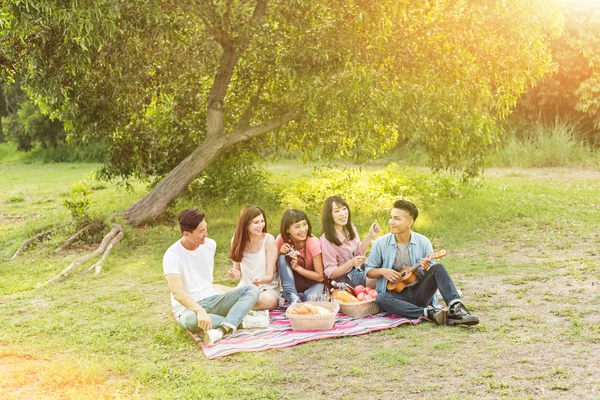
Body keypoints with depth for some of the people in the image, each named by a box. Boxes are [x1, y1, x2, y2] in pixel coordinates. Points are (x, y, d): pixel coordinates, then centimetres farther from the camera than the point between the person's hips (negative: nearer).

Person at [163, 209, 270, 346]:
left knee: (252, 289, -16)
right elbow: (177, 292, -31)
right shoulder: (172, 255, -18)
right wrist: (200, 311, -44)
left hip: (213, 299, 6)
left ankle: (222, 329, -37)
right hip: (189, 307, -6)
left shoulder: (210, 244, 2)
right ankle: (241, 321, -24)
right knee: (191, 320, -42)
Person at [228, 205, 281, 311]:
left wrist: (260, 281, -31)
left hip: (268, 289, -1)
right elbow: (238, 270, 11)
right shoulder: (236, 240, 1)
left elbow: (270, 275, -8)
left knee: (266, 300, -38)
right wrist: (235, 274, -14)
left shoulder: (268, 240, -9)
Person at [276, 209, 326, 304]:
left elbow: (320, 277, -18)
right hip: (293, 282, 4)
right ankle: (293, 297, -27)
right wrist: (280, 253, -22)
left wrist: (298, 267, -26)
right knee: (282, 258, -24)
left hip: (313, 282, -4)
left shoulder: (313, 242, -22)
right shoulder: (281, 240, -15)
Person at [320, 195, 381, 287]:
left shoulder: (350, 228, -5)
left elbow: (359, 253, 7)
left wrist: (370, 236, -7)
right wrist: (351, 263, -33)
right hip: (343, 279, -6)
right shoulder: (327, 240, -24)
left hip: (358, 269, 6)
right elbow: (331, 274, -19)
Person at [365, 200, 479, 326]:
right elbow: (369, 270, 9)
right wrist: (382, 271, -12)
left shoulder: (423, 242, 0)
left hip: (420, 293, 1)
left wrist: (427, 269, -18)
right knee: (380, 299, -35)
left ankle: (456, 308, -38)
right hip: (396, 295, 0)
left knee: (438, 268, -23)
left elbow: (434, 272, 5)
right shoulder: (381, 243, 0)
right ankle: (430, 312, -37)